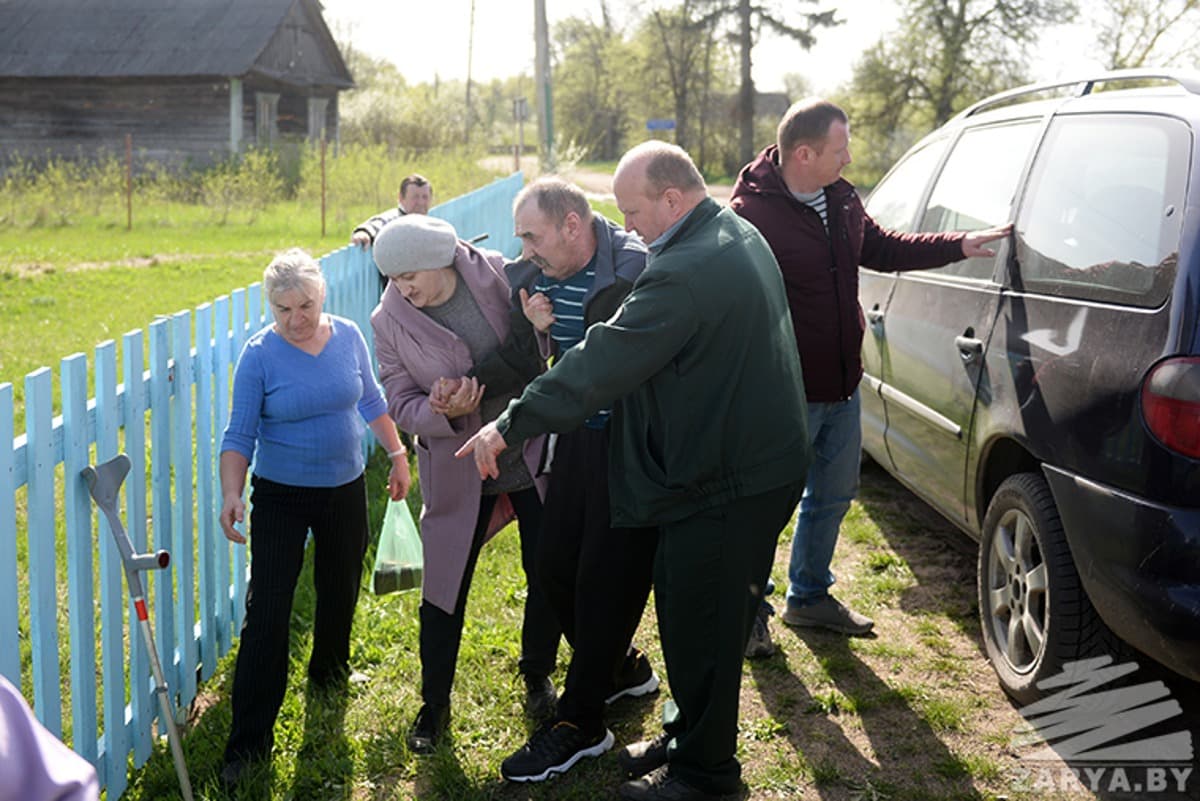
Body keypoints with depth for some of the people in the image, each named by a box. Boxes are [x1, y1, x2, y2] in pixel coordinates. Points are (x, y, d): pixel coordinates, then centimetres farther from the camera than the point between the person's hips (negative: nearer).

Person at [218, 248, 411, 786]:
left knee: (340, 592, 19)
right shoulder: (259, 354, -14)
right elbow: (240, 434, -13)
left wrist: (398, 454, 13)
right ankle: (249, 738, 0)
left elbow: (371, 401, 12)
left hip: (345, 491, 4)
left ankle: (329, 671, 48)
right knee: (266, 613, -8)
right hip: (280, 498, -4)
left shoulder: (348, 336, -3)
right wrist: (231, 493, -26)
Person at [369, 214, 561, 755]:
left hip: (534, 454, 1)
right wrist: (442, 411, -29)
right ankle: (434, 703, 27)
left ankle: (538, 674, 39)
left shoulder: (497, 274, -10)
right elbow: (400, 405, -8)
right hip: (458, 471, -1)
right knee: (444, 589, 6)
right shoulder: (389, 322, -10)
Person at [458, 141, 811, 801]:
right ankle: (688, 736, 37)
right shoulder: (737, 236, 8)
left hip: (727, 484, -10)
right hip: (761, 457, 10)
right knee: (685, 607, 21)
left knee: (698, 624, 4)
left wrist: (510, 425, -16)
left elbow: (599, 365, -24)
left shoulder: (686, 272, -26)